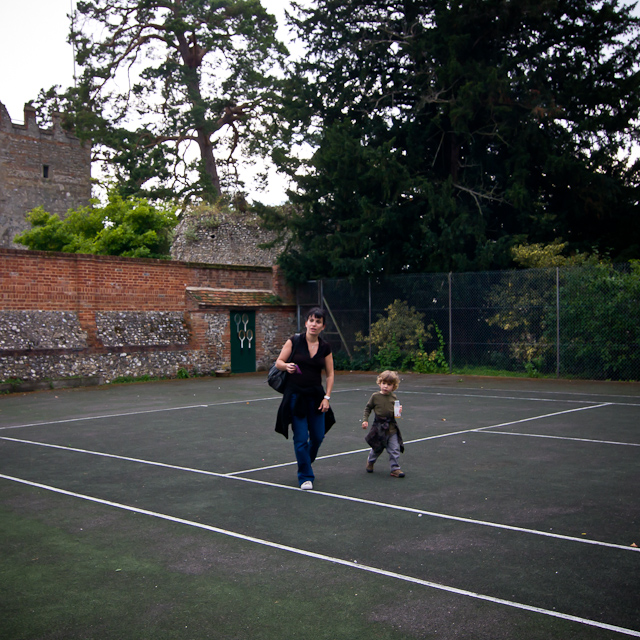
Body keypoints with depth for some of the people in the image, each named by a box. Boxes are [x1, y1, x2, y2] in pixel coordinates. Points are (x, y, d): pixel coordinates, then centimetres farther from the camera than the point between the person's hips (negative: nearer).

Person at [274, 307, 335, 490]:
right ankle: (305, 477, 11)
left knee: (318, 436, 8)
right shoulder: (294, 341, -6)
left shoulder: (325, 347, 2)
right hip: (295, 396, -3)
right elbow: (278, 362, -1)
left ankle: (306, 463, 38)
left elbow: (330, 374, 7)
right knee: (301, 437, -4)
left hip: (316, 396, 3)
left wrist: (327, 397, -2)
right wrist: (287, 366, -23)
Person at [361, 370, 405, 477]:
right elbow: (368, 408, 4)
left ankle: (395, 468, 12)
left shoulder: (393, 397, 1)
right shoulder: (375, 396, -6)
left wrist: (398, 410, -9)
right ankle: (370, 461, 42)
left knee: (395, 449, -1)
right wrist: (365, 420, -3)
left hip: (391, 427, 2)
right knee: (377, 449, 13)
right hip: (379, 427, -2)